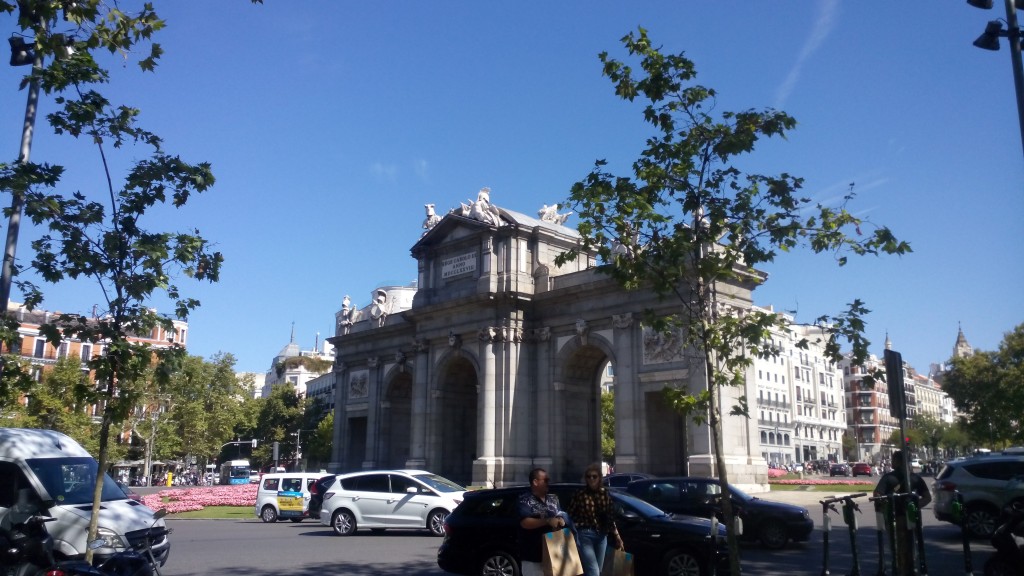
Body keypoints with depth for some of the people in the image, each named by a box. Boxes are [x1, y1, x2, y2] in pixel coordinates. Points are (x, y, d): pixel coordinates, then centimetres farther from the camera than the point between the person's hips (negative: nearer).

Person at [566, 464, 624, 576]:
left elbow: (610, 517, 12)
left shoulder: (605, 493, 4)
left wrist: (617, 536, 13)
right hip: (584, 535, -5)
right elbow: (568, 515, -5)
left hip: (601, 536, 5)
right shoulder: (580, 494, -10)